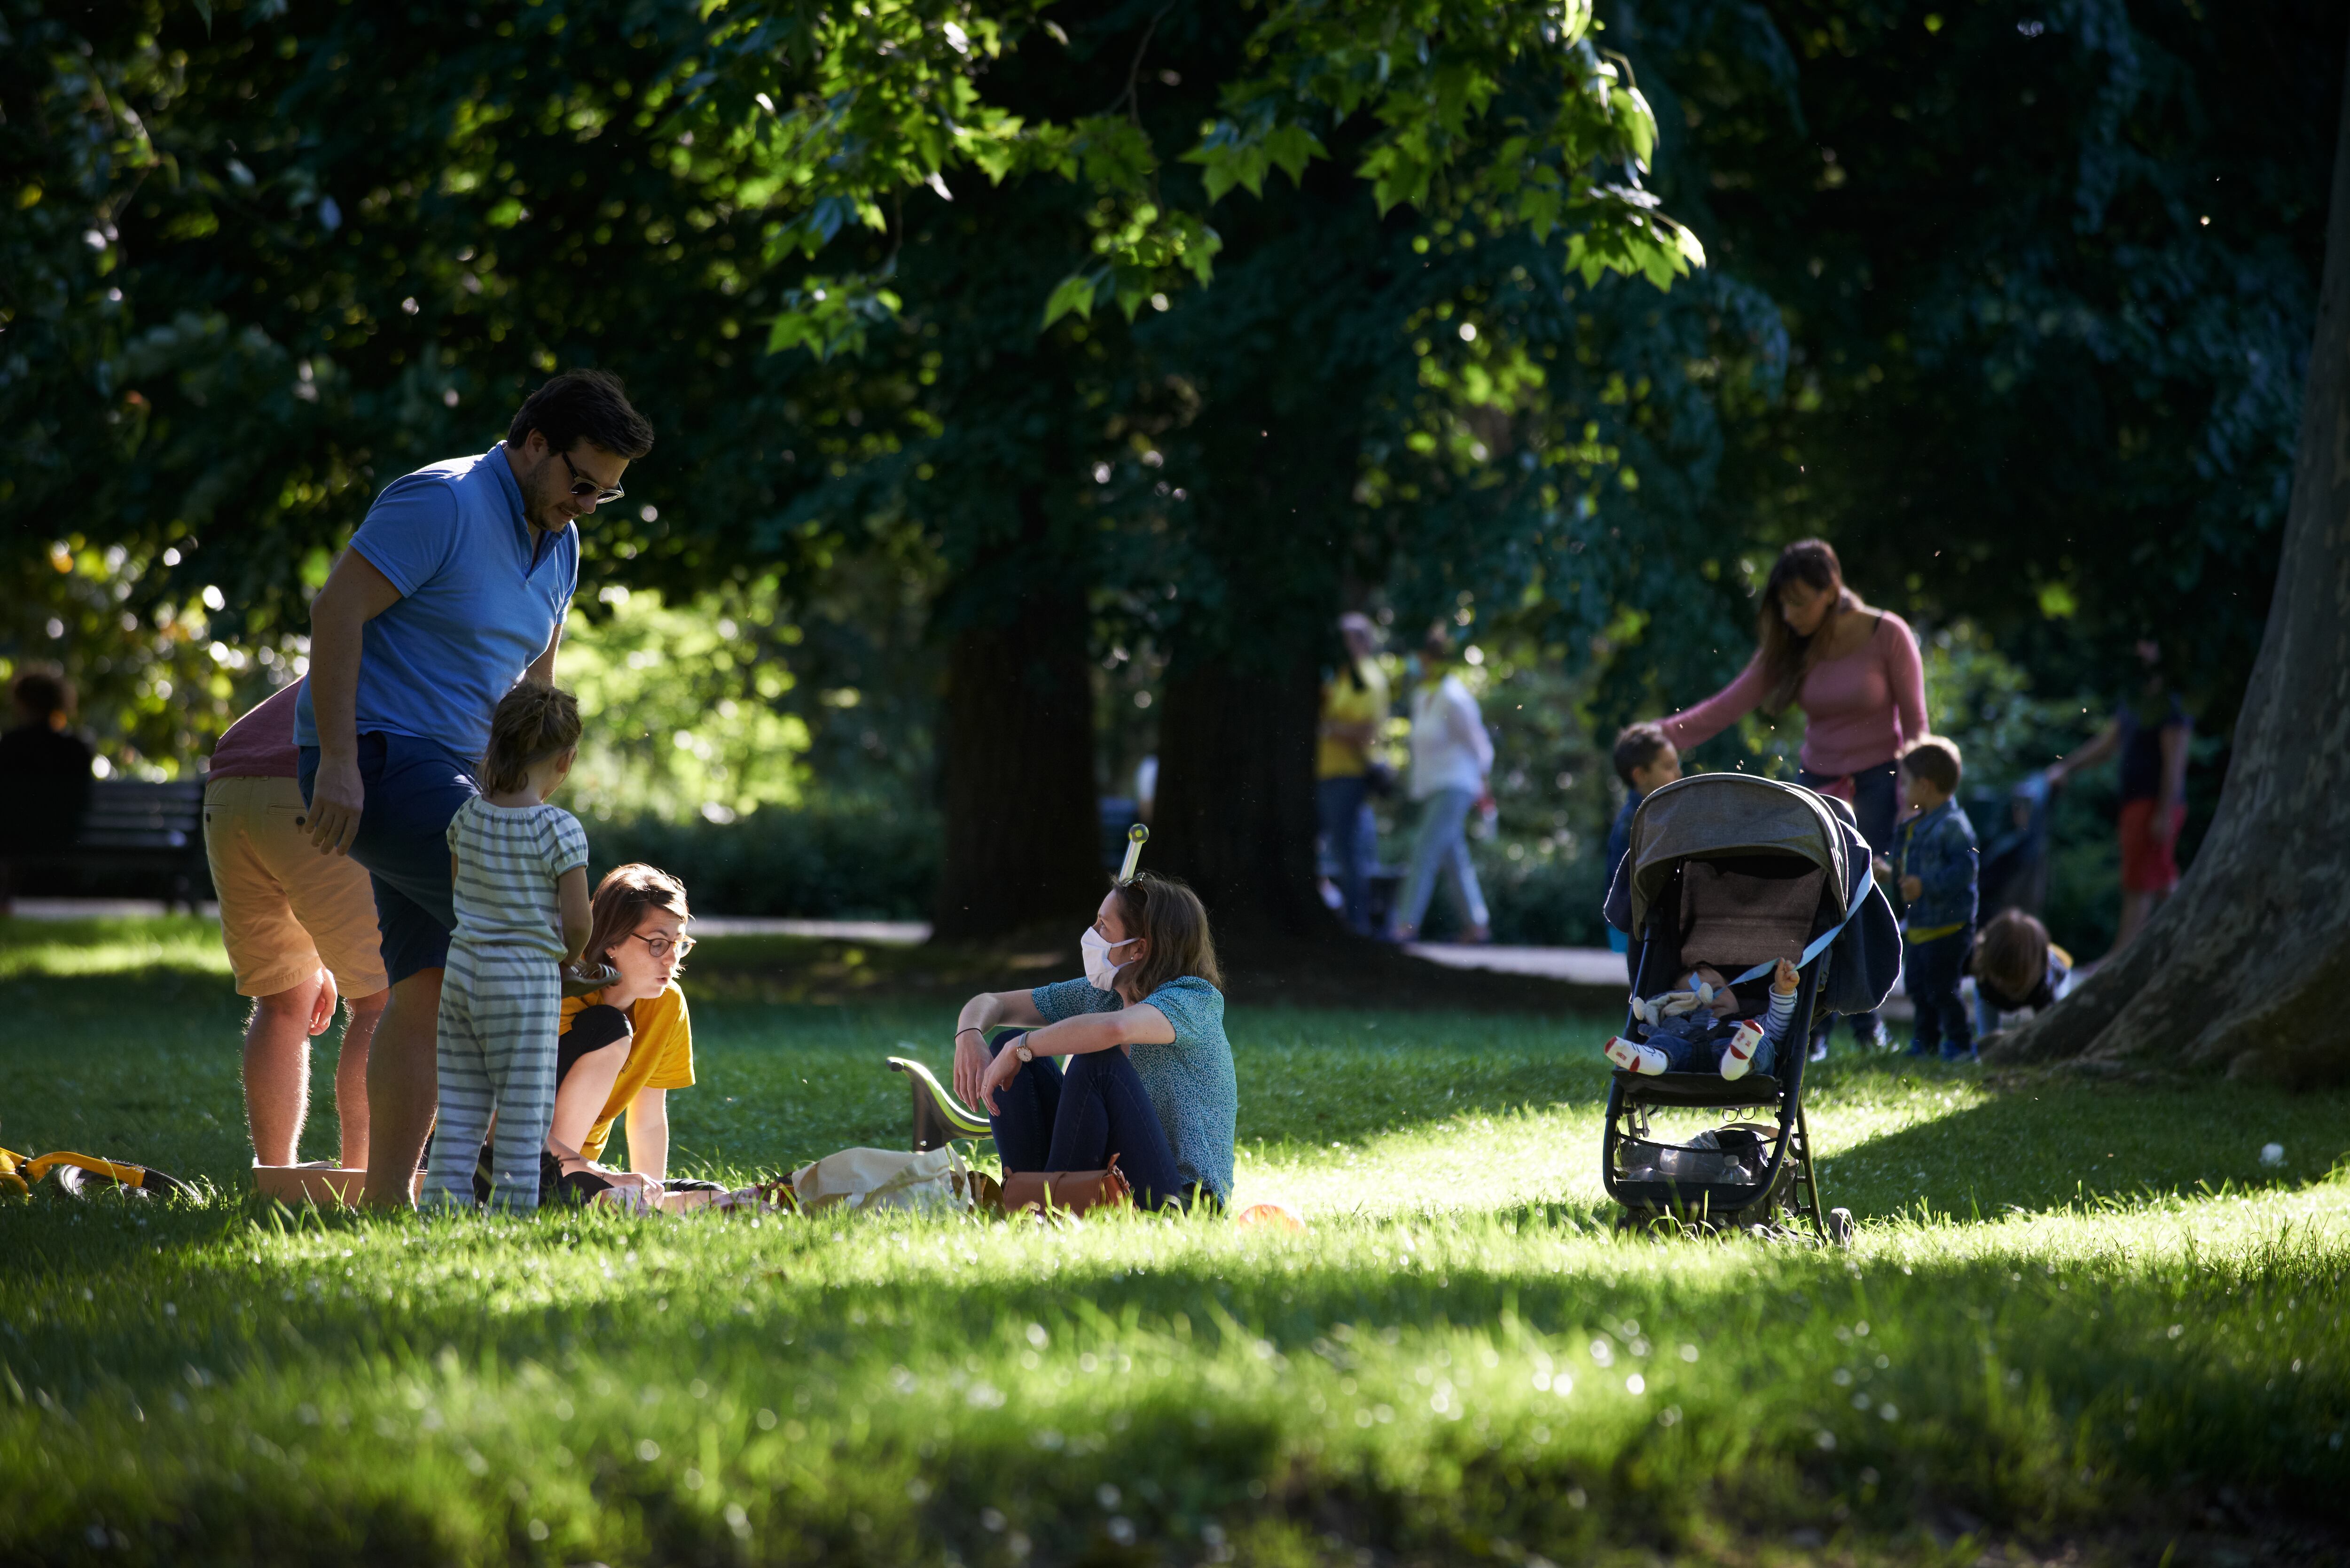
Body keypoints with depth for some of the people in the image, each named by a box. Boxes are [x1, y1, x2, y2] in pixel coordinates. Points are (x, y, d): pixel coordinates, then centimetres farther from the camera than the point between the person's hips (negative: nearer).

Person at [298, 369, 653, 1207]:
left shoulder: (558, 545, 14)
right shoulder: (442, 503, -15)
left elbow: (534, 678, 25)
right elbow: (337, 608, -20)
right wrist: (338, 762, -24)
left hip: (445, 768, 10)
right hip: (373, 759, -10)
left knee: (430, 988, 5)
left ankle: (386, 1196, 6)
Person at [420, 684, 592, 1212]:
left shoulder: (468, 817, 2)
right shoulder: (559, 829, -13)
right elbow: (576, 920, -12)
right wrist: (571, 954, 9)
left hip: (461, 970, 5)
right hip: (527, 979, -5)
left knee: (459, 1110, 10)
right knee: (523, 1114, 1)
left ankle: (442, 1208, 8)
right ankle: (513, 1214, 0)